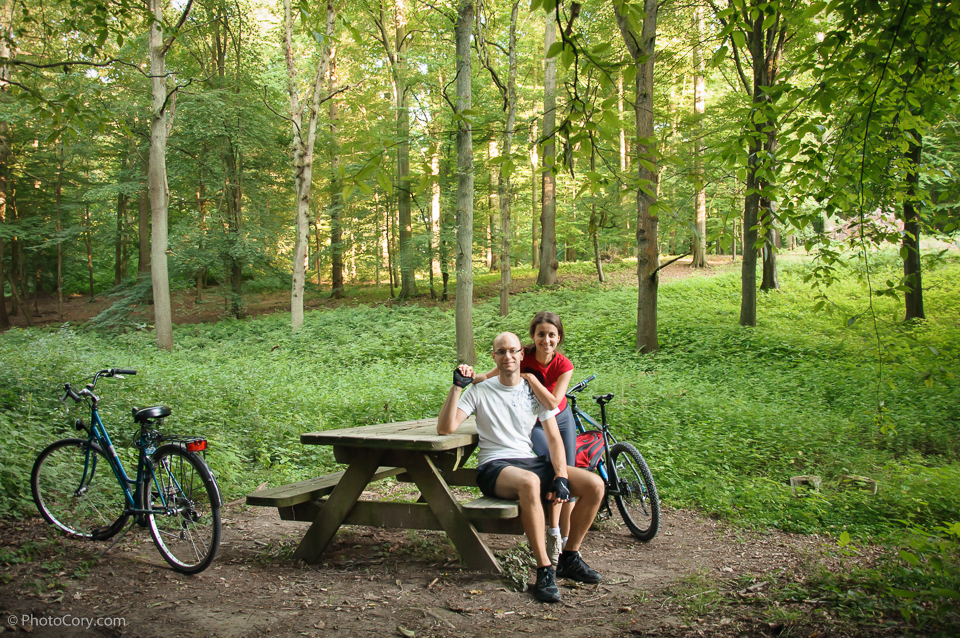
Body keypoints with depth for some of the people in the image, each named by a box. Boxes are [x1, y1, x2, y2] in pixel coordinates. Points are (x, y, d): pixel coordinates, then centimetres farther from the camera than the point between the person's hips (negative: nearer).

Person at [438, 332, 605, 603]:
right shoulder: (480, 391, 3)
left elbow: (554, 438, 5)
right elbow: (445, 428, -8)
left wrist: (561, 477, -10)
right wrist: (457, 387, -16)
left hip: (532, 461, 5)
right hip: (495, 467, -4)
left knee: (595, 484, -15)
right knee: (529, 482, -41)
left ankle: (569, 558, 1)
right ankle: (544, 570, -32)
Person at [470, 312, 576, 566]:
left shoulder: (564, 366, -20)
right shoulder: (523, 356, -23)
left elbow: (552, 403, -30)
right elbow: (488, 379, -20)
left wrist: (529, 377, -33)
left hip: (561, 421, 3)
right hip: (532, 424, -2)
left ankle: (566, 541, 16)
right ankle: (552, 533, -15)